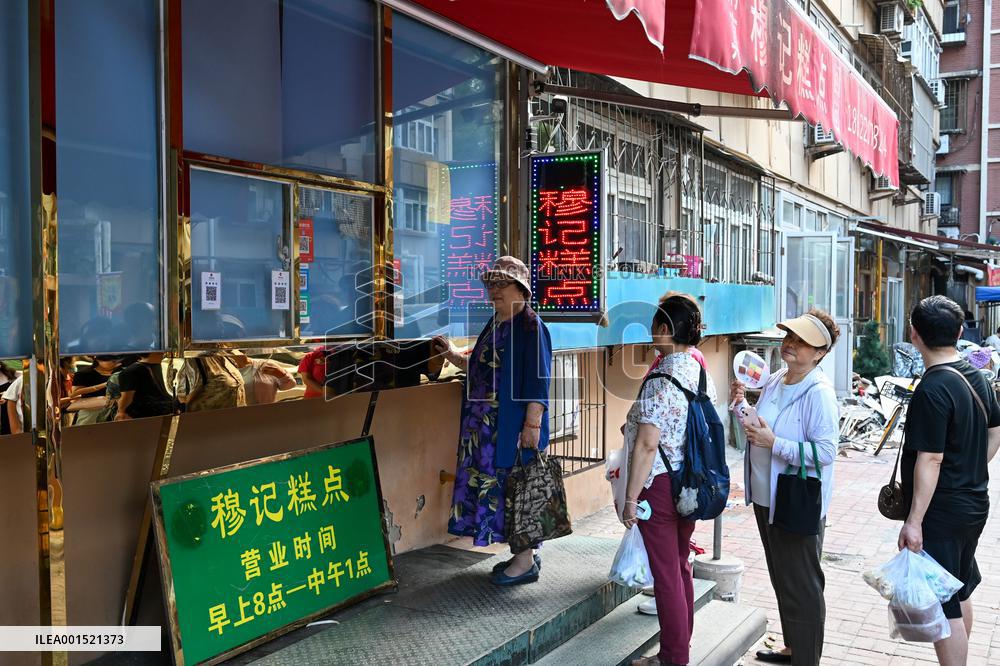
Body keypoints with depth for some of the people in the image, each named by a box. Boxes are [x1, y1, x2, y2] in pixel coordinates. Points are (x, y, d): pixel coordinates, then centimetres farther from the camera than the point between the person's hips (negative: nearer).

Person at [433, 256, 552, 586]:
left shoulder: (531, 326, -11)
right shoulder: (494, 325, 14)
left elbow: (538, 380, -17)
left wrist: (532, 425, -21)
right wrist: (452, 354, 16)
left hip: (515, 426, -9)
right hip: (487, 425, 9)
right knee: (495, 484, 12)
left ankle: (527, 560, 11)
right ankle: (521, 554, 24)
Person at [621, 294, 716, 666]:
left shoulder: (660, 381, -20)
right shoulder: (702, 372, 5)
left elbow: (647, 445, -23)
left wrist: (631, 497, -17)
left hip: (661, 484, -8)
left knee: (666, 575, 4)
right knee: (681, 567, 19)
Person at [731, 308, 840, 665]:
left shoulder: (819, 393, -19)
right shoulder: (774, 381, 6)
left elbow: (825, 452, -25)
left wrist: (774, 443, -25)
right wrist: (742, 405, 1)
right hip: (766, 498, 9)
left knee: (802, 586, 6)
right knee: (782, 580, 22)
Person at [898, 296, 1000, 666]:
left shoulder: (932, 390, -23)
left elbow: (930, 459, -25)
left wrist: (914, 521, -22)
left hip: (942, 512, -10)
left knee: (943, 607, -1)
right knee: (960, 593, 24)